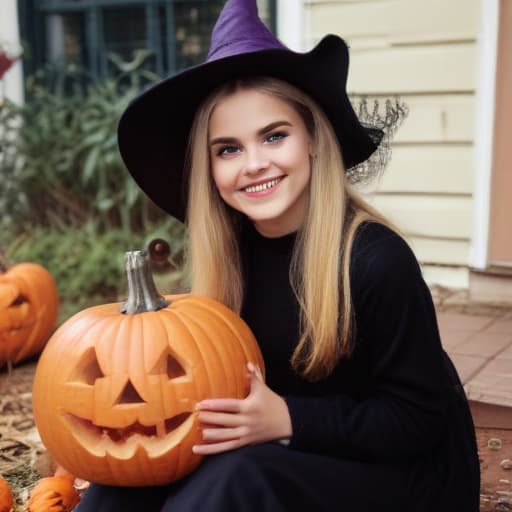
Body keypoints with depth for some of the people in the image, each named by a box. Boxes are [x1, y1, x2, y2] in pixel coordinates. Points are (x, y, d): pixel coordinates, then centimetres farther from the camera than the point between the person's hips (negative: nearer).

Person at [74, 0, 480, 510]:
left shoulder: (376, 260, -25)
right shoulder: (234, 251, -7)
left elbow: (417, 419, -19)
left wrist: (286, 420, -29)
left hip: (400, 470, -5)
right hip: (296, 455, 5)